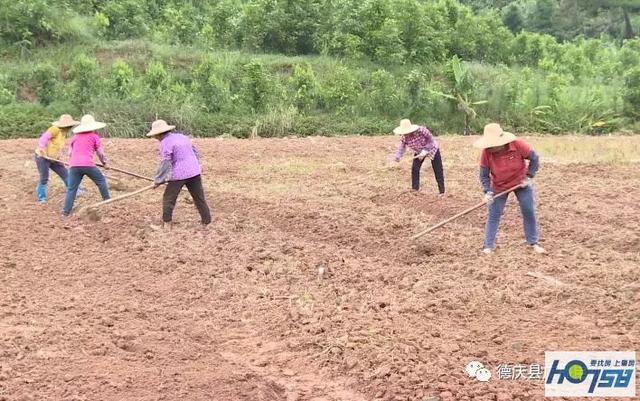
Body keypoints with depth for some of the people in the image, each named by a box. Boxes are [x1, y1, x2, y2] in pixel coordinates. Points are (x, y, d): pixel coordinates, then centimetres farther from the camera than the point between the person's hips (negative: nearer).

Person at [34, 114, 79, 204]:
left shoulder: (64, 134, 10)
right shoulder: (55, 129, -18)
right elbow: (43, 138, -27)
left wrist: (59, 157, 5)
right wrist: (43, 151, -30)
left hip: (53, 159, 9)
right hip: (42, 157, -9)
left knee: (65, 174, 10)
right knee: (44, 179, -3)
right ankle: (41, 199, 11)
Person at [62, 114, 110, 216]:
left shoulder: (75, 137, 22)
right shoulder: (94, 136, 11)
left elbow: (70, 153, 20)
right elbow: (100, 153, 11)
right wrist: (104, 162, 28)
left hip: (74, 165, 3)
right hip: (88, 164, -3)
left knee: (71, 189, 6)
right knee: (101, 181, 19)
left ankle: (66, 212, 1)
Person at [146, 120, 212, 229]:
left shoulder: (165, 143, -9)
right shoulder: (182, 137, 15)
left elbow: (165, 163, -13)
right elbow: (196, 153, 19)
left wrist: (158, 180, -5)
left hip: (179, 174, -7)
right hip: (194, 172, 7)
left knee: (168, 198, 7)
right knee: (199, 198, 10)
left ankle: (167, 224, 8)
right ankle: (207, 223, 12)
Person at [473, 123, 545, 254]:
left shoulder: (518, 145, -29)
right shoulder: (486, 152, -25)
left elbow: (534, 157, -12)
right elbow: (484, 174, -13)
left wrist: (529, 177, -13)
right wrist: (488, 192, -24)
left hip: (521, 183, 0)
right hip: (499, 187, 0)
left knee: (529, 212, 6)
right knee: (494, 215, -1)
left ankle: (533, 243, 21)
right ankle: (488, 246, 8)